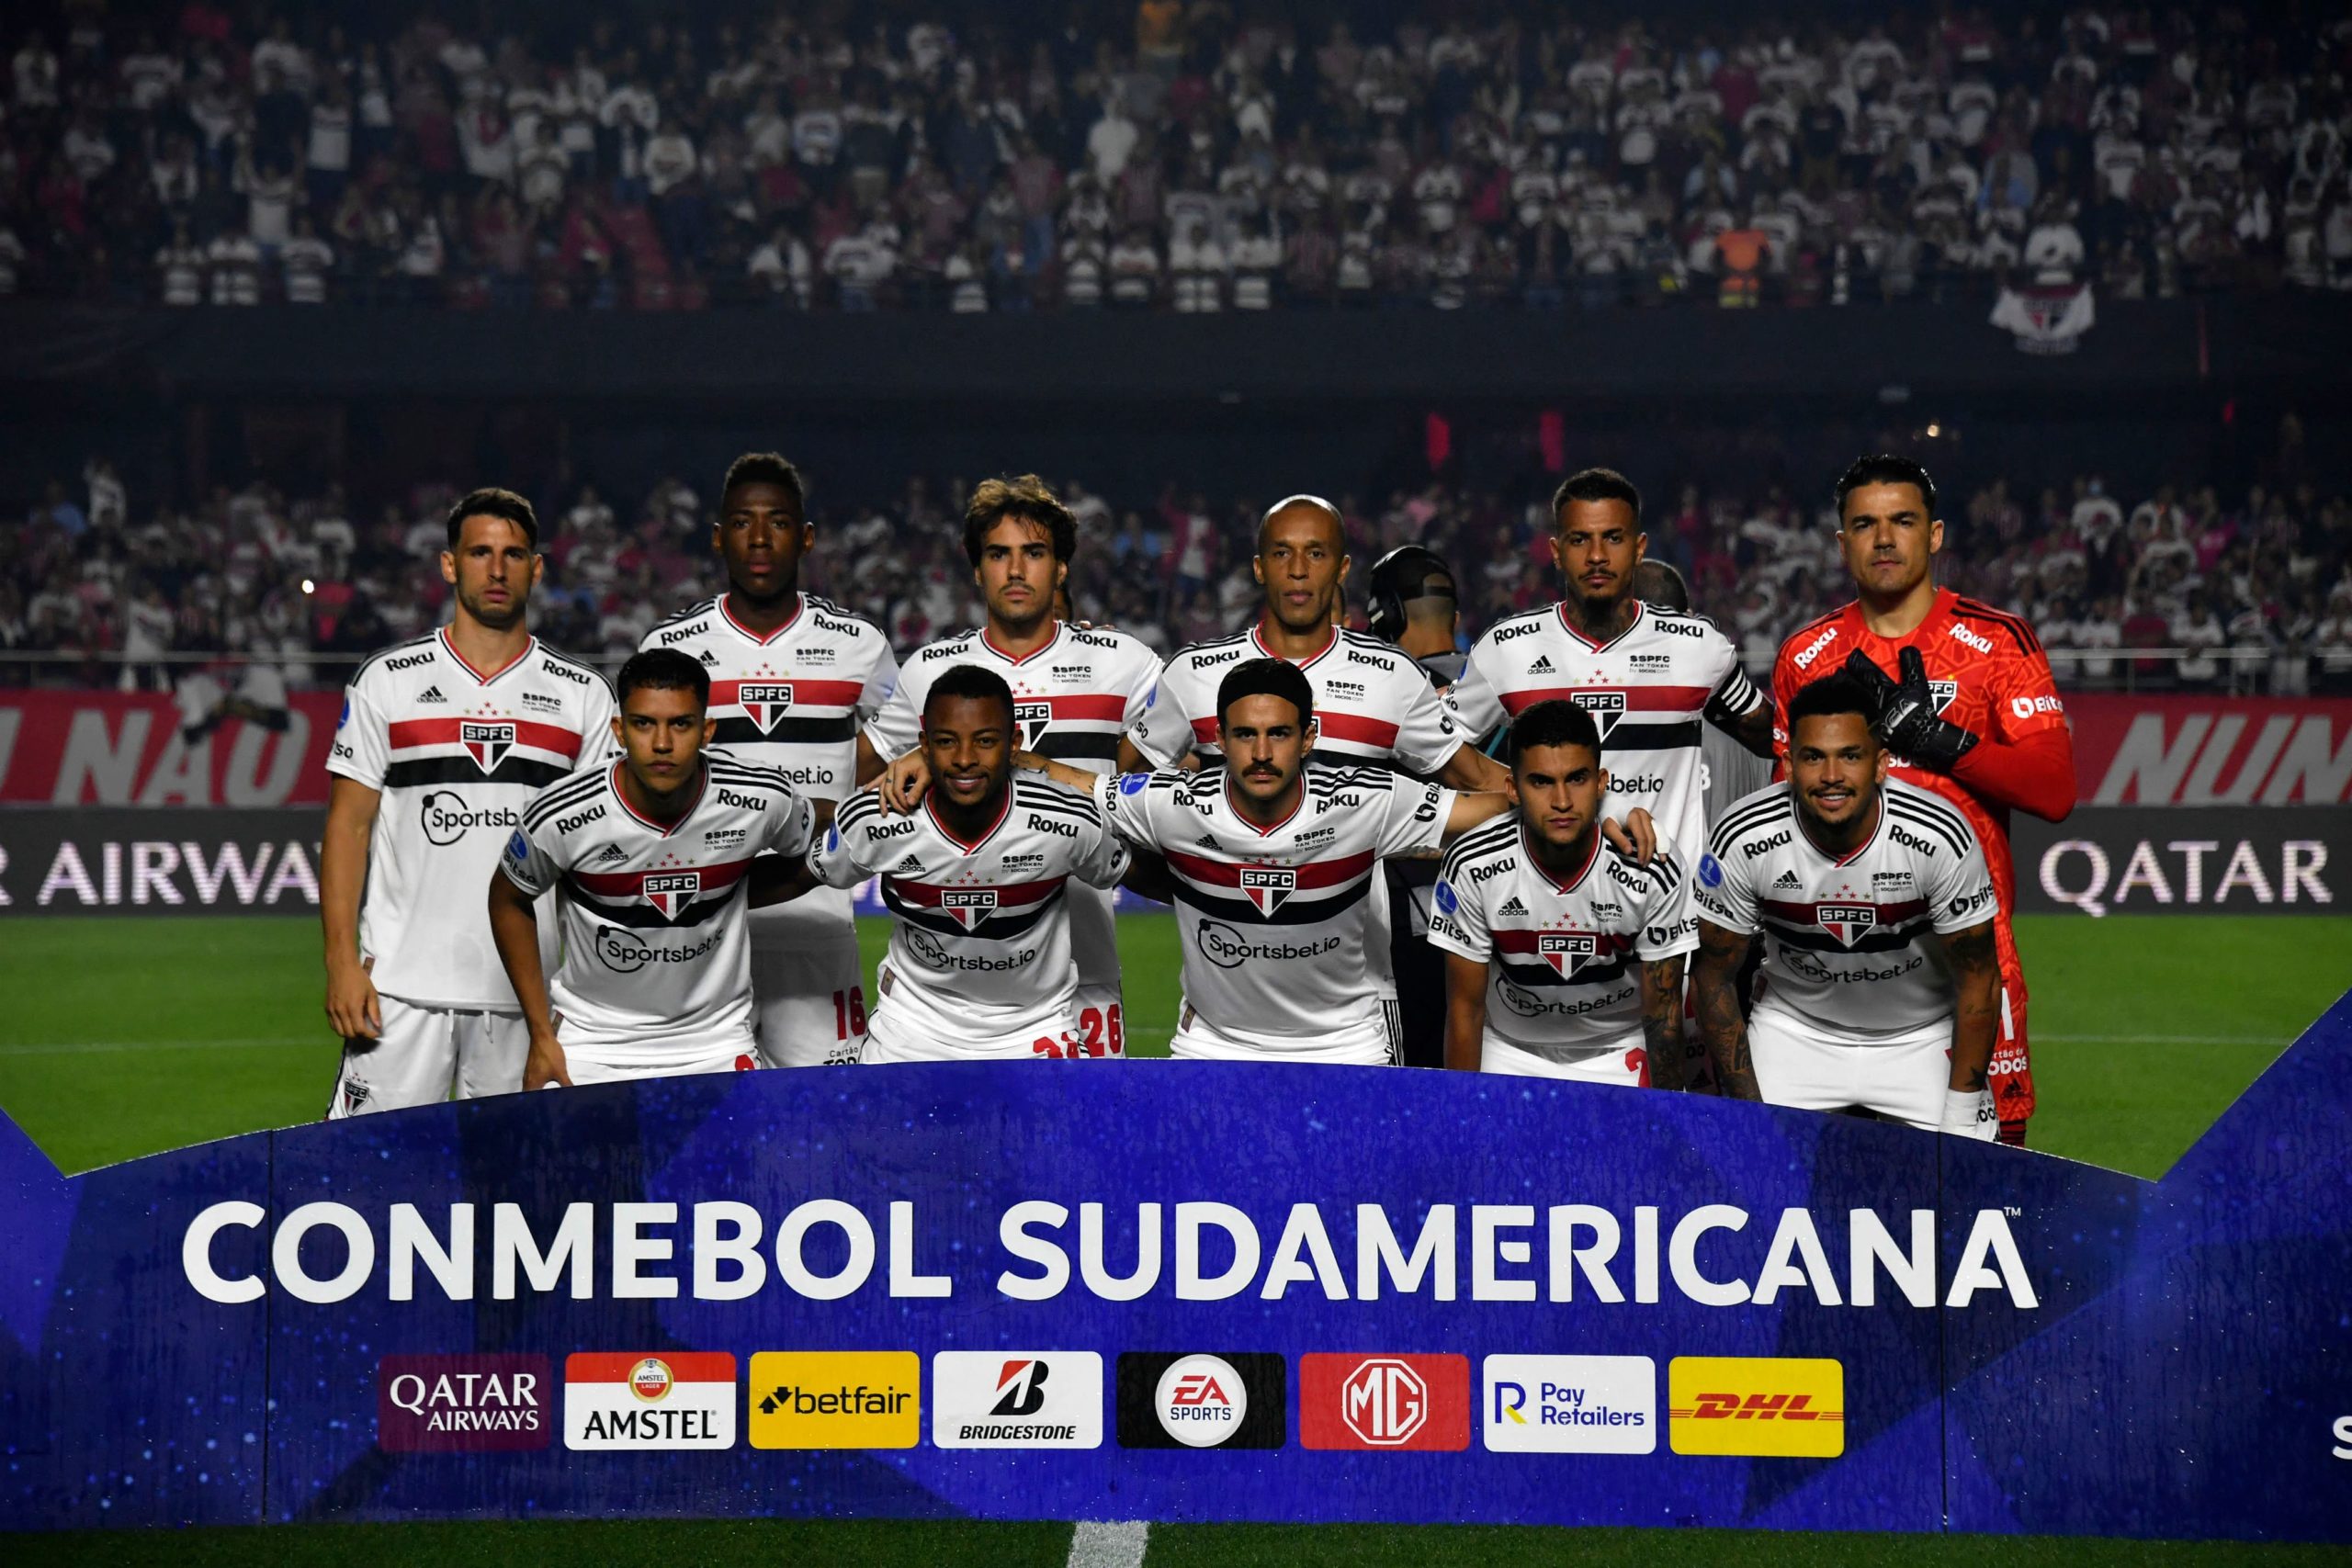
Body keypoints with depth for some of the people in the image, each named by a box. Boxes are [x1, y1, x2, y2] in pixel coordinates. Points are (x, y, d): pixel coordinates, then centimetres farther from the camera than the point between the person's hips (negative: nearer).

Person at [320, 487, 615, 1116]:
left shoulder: (583, 696, 8)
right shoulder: (388, 681, 5)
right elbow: (348, 826, 5)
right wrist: (341, 963, -5)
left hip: (530, 992, 1)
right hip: (402, 986, -1)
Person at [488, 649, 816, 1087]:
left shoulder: (764, 801, -15)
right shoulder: (561, 817, -18)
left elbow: (814, 857, 8)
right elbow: (509, 900, 1)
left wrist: (725, 897, -3)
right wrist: (541, 1036, -1)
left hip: (716, 1045, 1)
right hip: (590, 1044, -1)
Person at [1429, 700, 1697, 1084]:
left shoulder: (1654, 872, -20)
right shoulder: (1472, 866, -19)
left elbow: (1663, 1014, -9)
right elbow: (1465, 1008, -8)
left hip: (1619, 1053, -1)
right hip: (1509, 1050, 1)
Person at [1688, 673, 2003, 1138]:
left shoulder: (1940, 837, -24)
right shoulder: (1743, 840, -21)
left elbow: (1978, 981, -13)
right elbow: (1715, 977, -8)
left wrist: (1961, 1117, -12)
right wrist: (1749, 1111, -9)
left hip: (1923, 1036, -1)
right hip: (1794, 1029, 1)